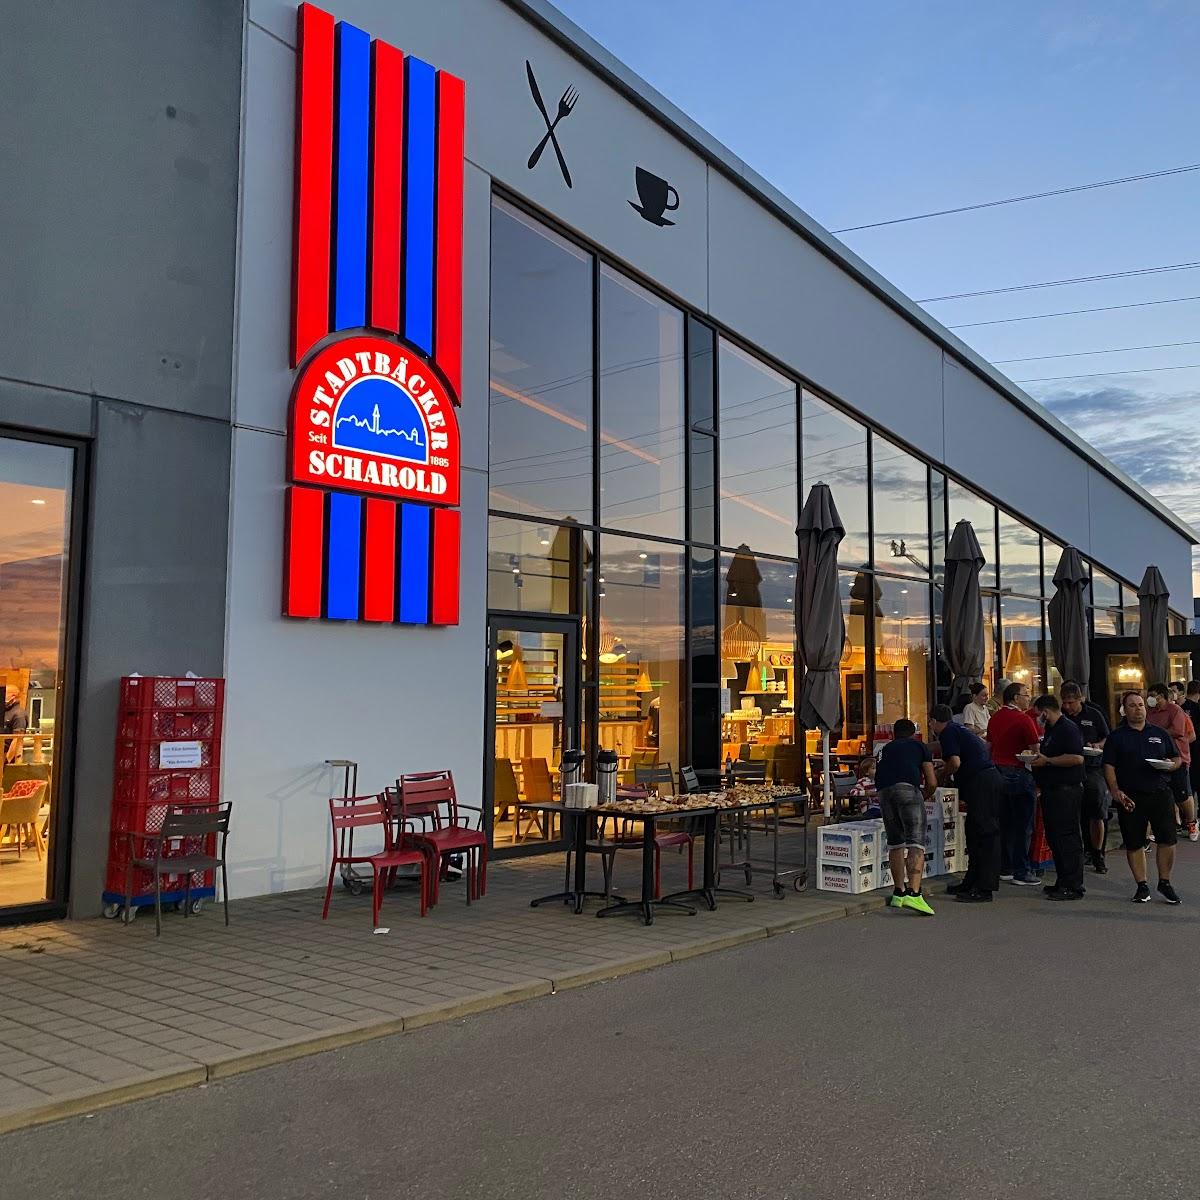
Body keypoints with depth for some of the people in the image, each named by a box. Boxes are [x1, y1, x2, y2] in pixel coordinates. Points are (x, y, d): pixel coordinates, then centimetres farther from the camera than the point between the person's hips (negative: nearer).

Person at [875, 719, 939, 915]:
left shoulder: (885, 749, 35)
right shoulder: (920, 746, 25)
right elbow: (932, 783, 17)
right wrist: (923, 797, 37)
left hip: (884, 791, 4)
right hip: (908, 788, -4)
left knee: (895, 842, 17)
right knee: (916, 842, -7)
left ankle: (899, 893, 21)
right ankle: (913, 893, -22)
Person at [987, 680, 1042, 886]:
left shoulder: (995, 718, 10)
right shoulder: (1023, 719, -13)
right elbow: (1036, 751, -13)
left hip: (998, 773, 7)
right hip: (1019, 774, -7)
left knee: (1004, 823, 13)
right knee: (1022, 826, -1)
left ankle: (1005, 868, 19)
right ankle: (1022, 872, 1)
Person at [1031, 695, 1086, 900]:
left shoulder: (1068, 729, -13)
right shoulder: (1051, 730, 19)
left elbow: (1077, 758, -25)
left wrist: (1047, 761, -19)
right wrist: (1038, 757, 14)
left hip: (1067, 790, -11)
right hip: (1052, 790, 11)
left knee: (1067, 838, -8)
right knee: (1054, 837, 13)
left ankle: (1073, 887, -5)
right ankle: (1062, 882, 21)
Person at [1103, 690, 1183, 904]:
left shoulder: (1160, 734, 13)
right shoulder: (1116, 737, 4)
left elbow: (1177, 758, 18)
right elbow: (1109, 767, -1)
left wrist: (1172, 764, -6)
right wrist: (1116, 792, -14)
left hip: (1160, 793, 2)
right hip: (1130, 797, -1)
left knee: (1167, 840, -2)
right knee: (1134, 844, 3)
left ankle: (1165, 882, 17)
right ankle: (1142, 886, 15)